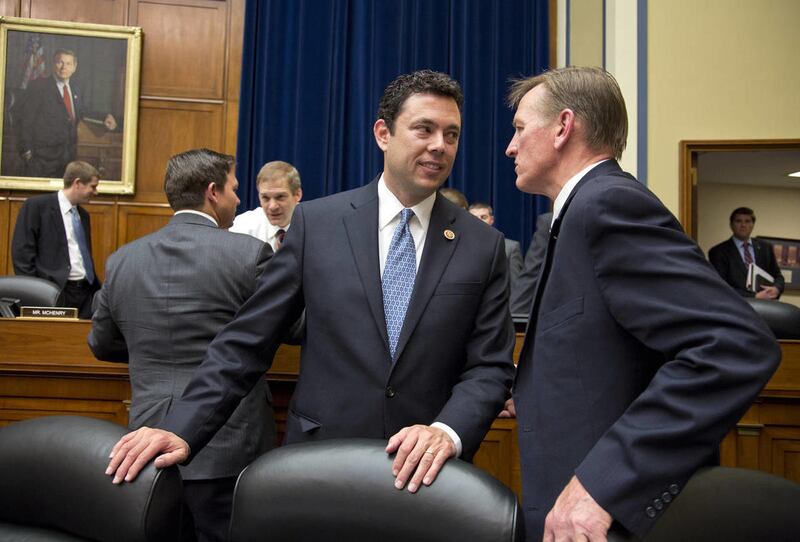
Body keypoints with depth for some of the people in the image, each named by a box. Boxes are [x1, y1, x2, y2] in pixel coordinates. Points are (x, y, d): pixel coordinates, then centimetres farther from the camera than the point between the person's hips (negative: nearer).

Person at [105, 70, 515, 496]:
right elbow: (247, 341, -3)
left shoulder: (484, 246, -1)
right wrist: (182, 430, -12)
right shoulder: (315, 222, -3)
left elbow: (491, 366, -2)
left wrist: (448, 431, -21)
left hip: (423, 473, 1)